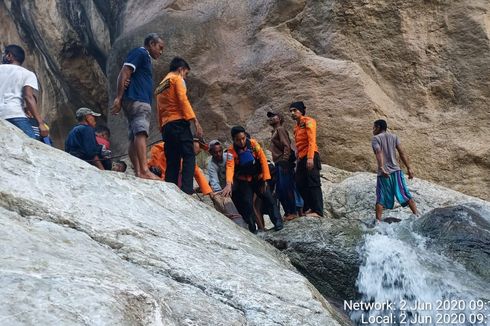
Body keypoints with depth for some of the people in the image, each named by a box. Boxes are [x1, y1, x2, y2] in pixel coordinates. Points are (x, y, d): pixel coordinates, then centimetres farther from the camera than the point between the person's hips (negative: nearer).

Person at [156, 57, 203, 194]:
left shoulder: (161, 84, 28)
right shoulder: (177, 79, 5)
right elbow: (183, 100, -10)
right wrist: (195, 121, -15)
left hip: (166, 126, 8)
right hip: (179, 123, -8)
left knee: (172, 161, 5)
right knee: (189, 157, -13)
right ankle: (187, 190, -27)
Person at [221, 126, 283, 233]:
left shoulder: (253, 143, -15)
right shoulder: (232, 151, -18)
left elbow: (263, 160, -12)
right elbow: (230, 167, -31)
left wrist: (265, 179, -14)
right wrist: (229, 184, -47)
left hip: (258, 178, 1)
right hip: (244, 181, -1)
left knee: (268, 198, -4)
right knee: (247, 204, -6)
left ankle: (277, 221, 7)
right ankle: (252, 227, 8)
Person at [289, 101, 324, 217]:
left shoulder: (308, 121, -4)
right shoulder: (296, 127, 21)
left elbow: (312, 140, -14)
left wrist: (310, 158, -23)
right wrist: (299, 158, 10)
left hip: (310, 157, -9)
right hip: (301, 158, 9)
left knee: (313, 184, -10)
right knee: (301, 184, 7)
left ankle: (318, 211, -10)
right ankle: (308, 209, 14)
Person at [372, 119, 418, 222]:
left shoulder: (375, 138, 1)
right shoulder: (394, 136, 12)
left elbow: (379, 153, -17)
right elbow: (402, 153, 4)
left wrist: (381, 168, -28)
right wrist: (409, 168, 2)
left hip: (383, 174, -3)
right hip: (396, 171, 3)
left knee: (380, 199, 1)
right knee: (405, 195, 6)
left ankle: (378, 221, -5)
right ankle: (417, 215, 1)